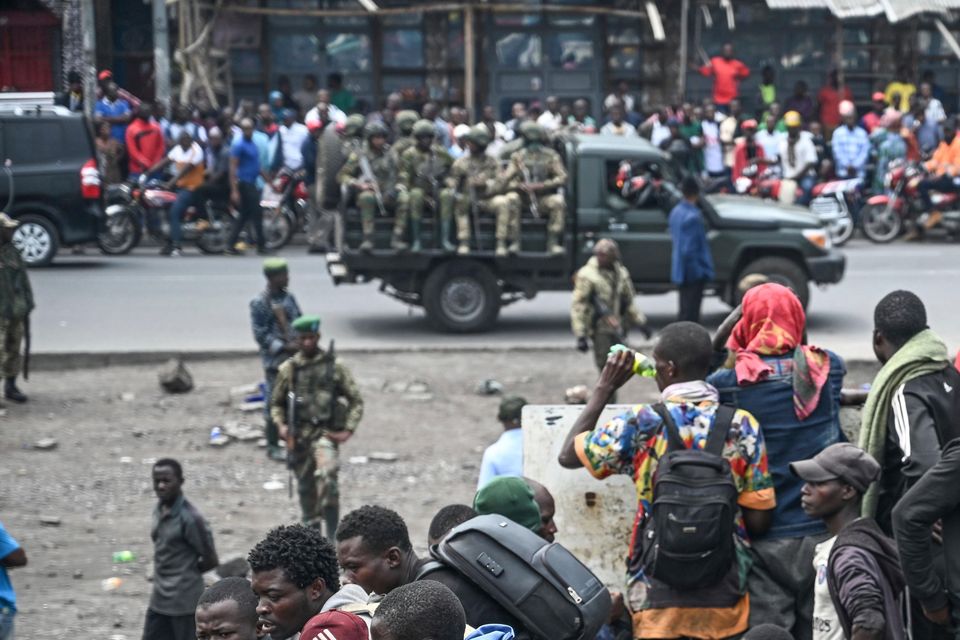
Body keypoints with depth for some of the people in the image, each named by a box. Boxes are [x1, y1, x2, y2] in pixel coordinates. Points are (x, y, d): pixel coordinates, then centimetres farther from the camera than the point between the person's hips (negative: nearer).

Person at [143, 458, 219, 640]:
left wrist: (188, 574, -1)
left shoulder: (190, 518, -20)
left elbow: (211, 560, -14)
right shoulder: (159, 510, 5)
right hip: (159, 599, 8)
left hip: (184, 601, -8)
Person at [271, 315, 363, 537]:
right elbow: (276, 402, 16)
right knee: (305, 487, 11)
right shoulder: (288, 369, 6)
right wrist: (281, 425, -2)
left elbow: (356, 400, 5)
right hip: (298, 436, 3)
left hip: (326, 433, -3)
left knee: (327, 477, -24)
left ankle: (333, 534, -21)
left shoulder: (335, 366, 1)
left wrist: (347, 431, -5)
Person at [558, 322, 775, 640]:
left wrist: (604, 388, 12)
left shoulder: (641, 424, -7)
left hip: (660, 594, -2)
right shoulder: (743, 426, -2)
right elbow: (759, 520, -1)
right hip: (724, 593, 2)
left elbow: (568, 455, 6)